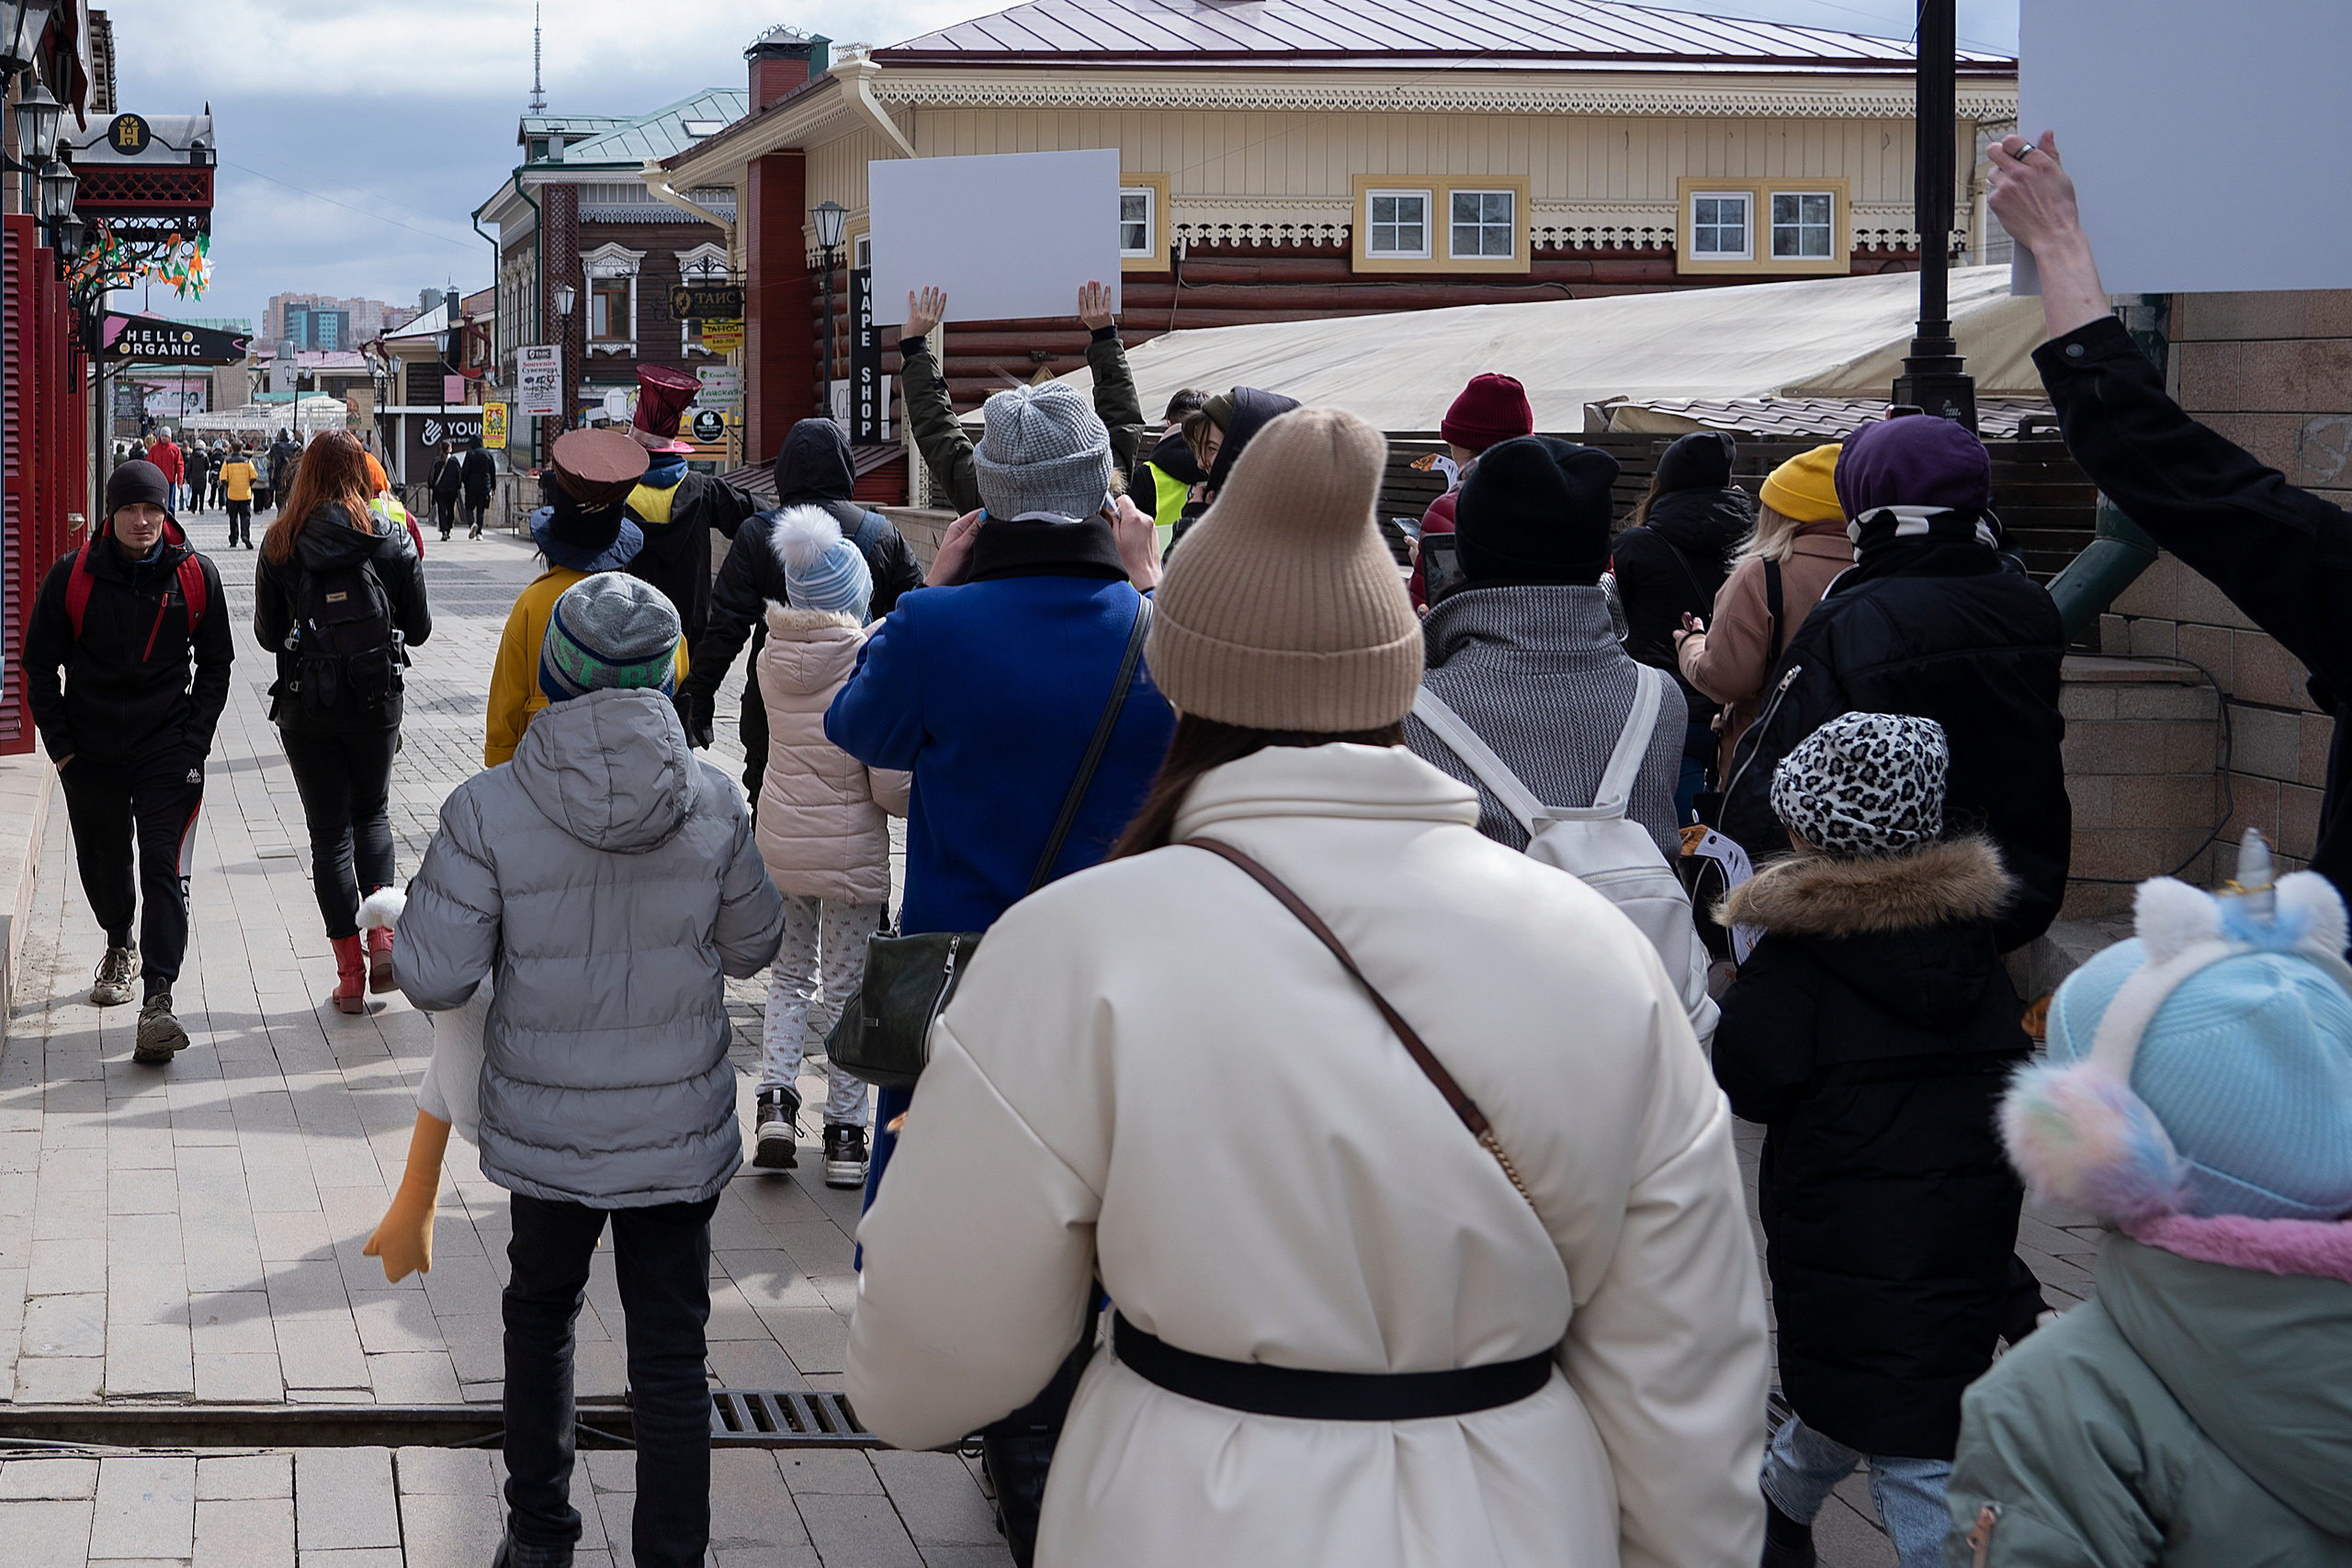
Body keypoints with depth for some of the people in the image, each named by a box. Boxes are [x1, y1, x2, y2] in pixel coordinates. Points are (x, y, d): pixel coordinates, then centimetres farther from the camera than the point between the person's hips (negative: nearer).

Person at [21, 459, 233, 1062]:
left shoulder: (195, 576, -2)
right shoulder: (73, 575, -4)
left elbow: (215, 665, 8)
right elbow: (41, 665, 5)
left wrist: (193, 739, -2)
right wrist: (60, 745, -1)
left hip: (169, 749, -1)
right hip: (90, 751, 2)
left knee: (164, 865, -12)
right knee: (102, 860, 14)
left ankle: (157, 1001, -19)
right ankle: (120, 948, 45)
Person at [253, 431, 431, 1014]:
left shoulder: (280, 541, -3)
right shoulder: (390, 537, -4)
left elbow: (267, 633, 3)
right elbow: (418, 628, 2)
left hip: (304, 704, 0)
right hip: (375, 700, 1)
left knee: (328, 830, 7)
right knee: (372, 812, 21)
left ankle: (350, 971, 7)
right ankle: (381, 935, 3)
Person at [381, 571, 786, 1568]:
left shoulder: (488, 812, -17)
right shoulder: (713, 804, -11)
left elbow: (435, 979, -14)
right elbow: (752, 946, 3)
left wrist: (409, 916, 7)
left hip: (547, 1130, 0)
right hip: (680, 1128, 0)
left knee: (539, 1311, 24)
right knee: (671, 1355, 9)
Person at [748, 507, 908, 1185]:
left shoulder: (770, 661, -4)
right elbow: (890, 786, -20)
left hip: (778, 843, 4)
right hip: (851, 851, -4)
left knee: (789, 978, 20)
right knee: (850, 989, 9)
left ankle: (775, 1099, 3)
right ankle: (844, 1133, 13)